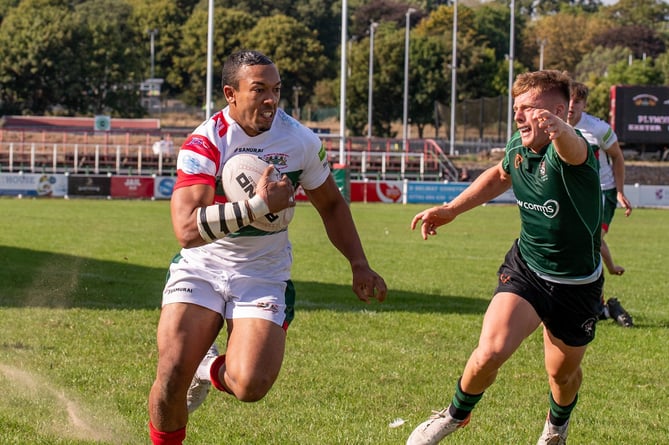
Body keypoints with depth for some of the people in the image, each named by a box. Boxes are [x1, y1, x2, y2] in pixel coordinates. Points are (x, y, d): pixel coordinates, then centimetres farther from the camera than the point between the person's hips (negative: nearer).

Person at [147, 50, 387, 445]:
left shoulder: (300, 140, -5)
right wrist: (259, 205, -34)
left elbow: (332, 205, 13)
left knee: (250, 387, -19)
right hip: (202, 268, -1)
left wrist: (359, 265, 5)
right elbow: (188, 229, -30)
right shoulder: (204, 144, -17)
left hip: (265, 276, 2)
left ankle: (213, 371, 18)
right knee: (172, 376, -15)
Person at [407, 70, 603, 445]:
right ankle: (457, 415, 11)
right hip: (525, 270, 3)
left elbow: (573, 148, -56)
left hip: (577, 285, -3)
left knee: (563, 373, 16)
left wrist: (557, 128, -80)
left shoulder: (566, 152, -27)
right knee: (490, 352, -18)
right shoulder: (518, 148, -7)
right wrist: (451, 210, 13)